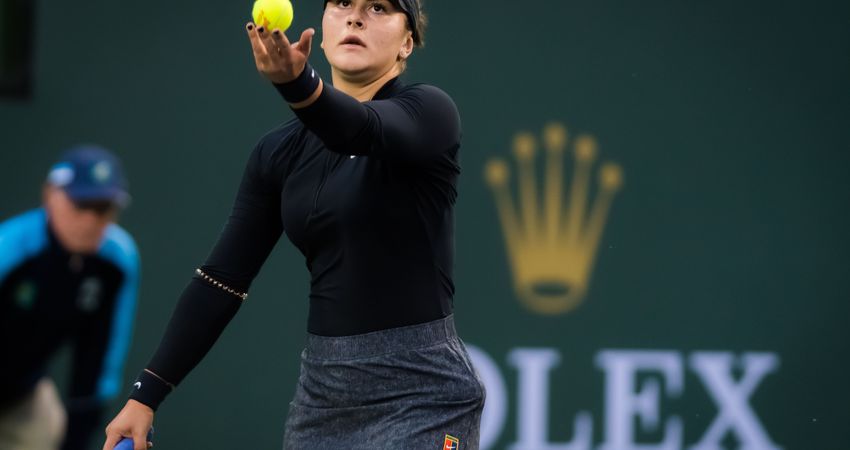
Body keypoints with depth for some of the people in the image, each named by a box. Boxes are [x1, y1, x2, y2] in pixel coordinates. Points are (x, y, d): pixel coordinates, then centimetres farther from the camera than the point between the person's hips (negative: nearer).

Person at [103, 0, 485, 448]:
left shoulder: (429, 112, -6)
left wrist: (297, 83, -50)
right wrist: (146, 394, 1)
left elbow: (361, 130, -29)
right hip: (322, 391, 6)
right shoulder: (280, 152, 10)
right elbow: (221, 278, 8)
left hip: (420, 394, -6)